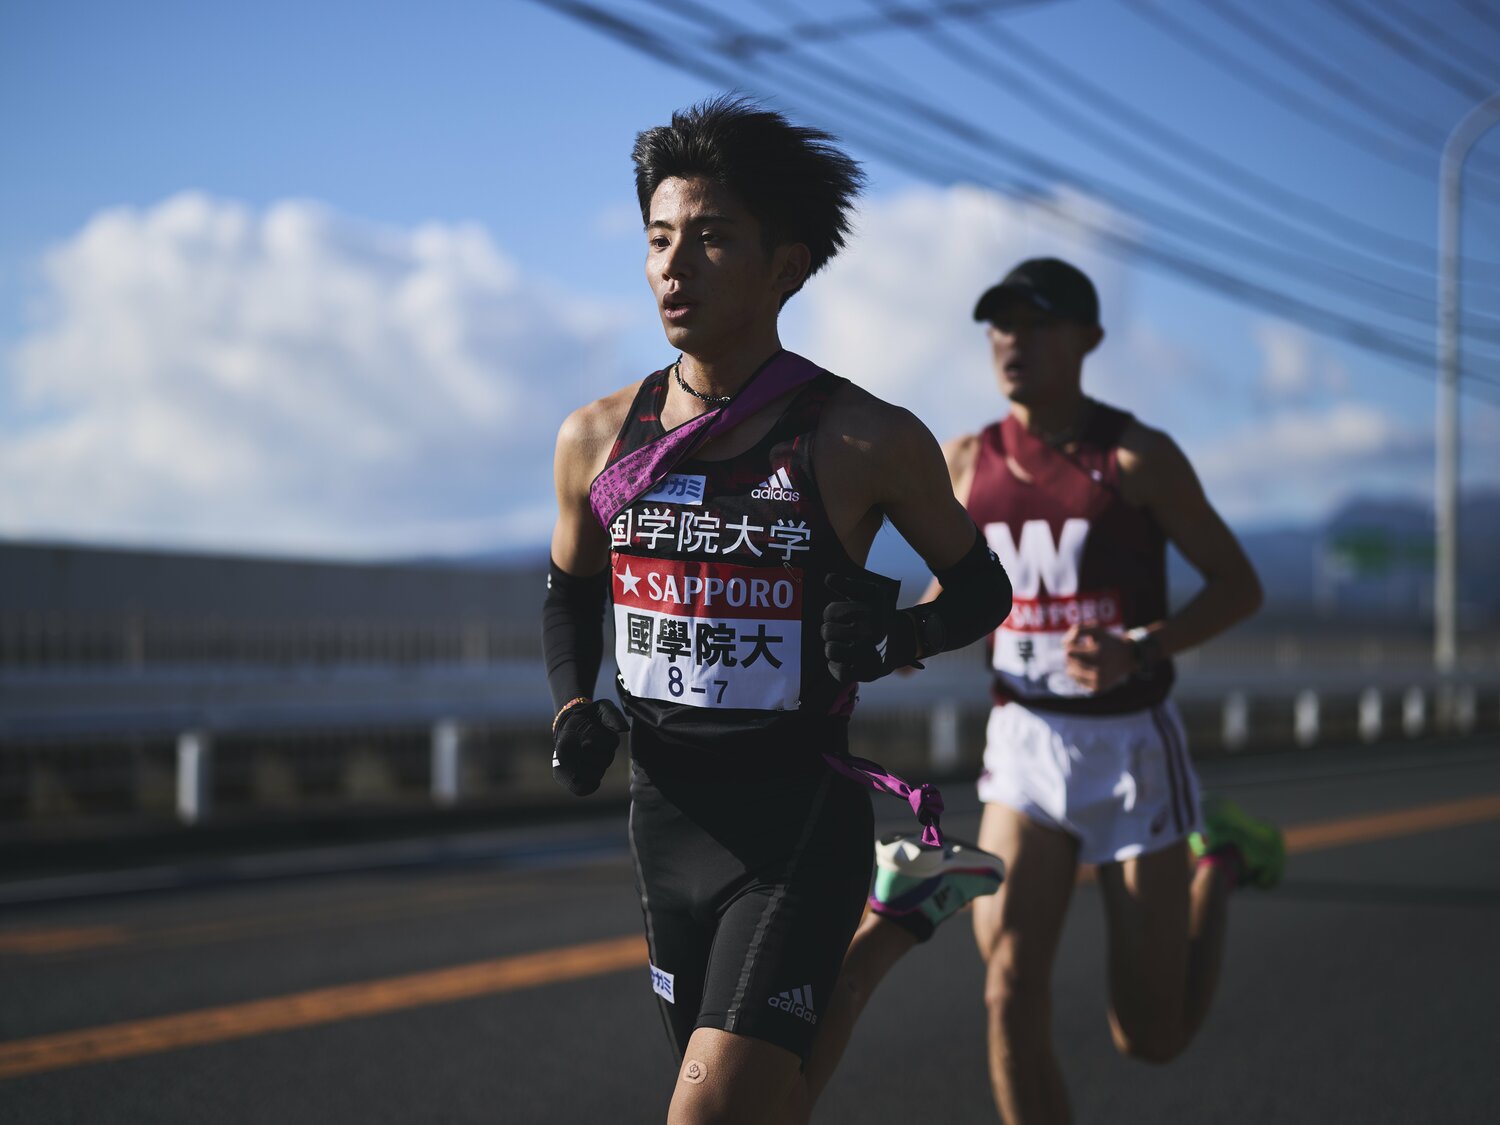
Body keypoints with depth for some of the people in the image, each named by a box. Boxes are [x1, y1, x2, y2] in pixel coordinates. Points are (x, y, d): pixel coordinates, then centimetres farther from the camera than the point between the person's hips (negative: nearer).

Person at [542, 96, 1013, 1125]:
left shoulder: (867, 442, -9)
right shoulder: (598, 439, 2)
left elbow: (982, 585, 5)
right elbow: (570, 594, 19)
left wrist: (903, 632, -16)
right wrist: (574, 708, 0)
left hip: (801, 820, -5)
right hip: (666, 815, 5)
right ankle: (899, 918, 42)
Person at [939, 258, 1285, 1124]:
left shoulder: (1138, 457, -10)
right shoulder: (969, 462, 3)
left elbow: (1240, 585, -6)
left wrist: (1139, 650, -23)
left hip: (1134, 746, -3)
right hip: (1024, 745, 3)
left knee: (1152, 1037, 4)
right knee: (1012, 987, -14)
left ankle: (1219, 862, 32)